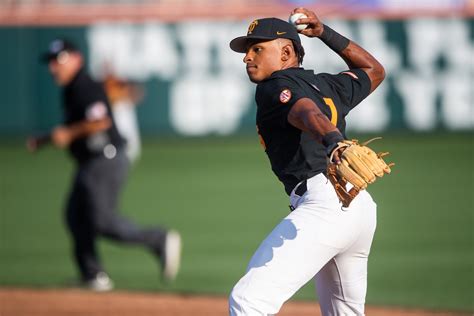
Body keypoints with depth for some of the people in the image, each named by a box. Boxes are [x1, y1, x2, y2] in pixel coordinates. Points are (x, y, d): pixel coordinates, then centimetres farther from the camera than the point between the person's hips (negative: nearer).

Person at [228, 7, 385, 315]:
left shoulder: (275, 86, 0)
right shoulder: (328, 85, 23)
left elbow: (308, 112, -22)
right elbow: (374, 70, 43)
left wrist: (333, 141, -43)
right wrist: (324, 32, 37)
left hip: (323, 204, -10)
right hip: (361, 207, 10)